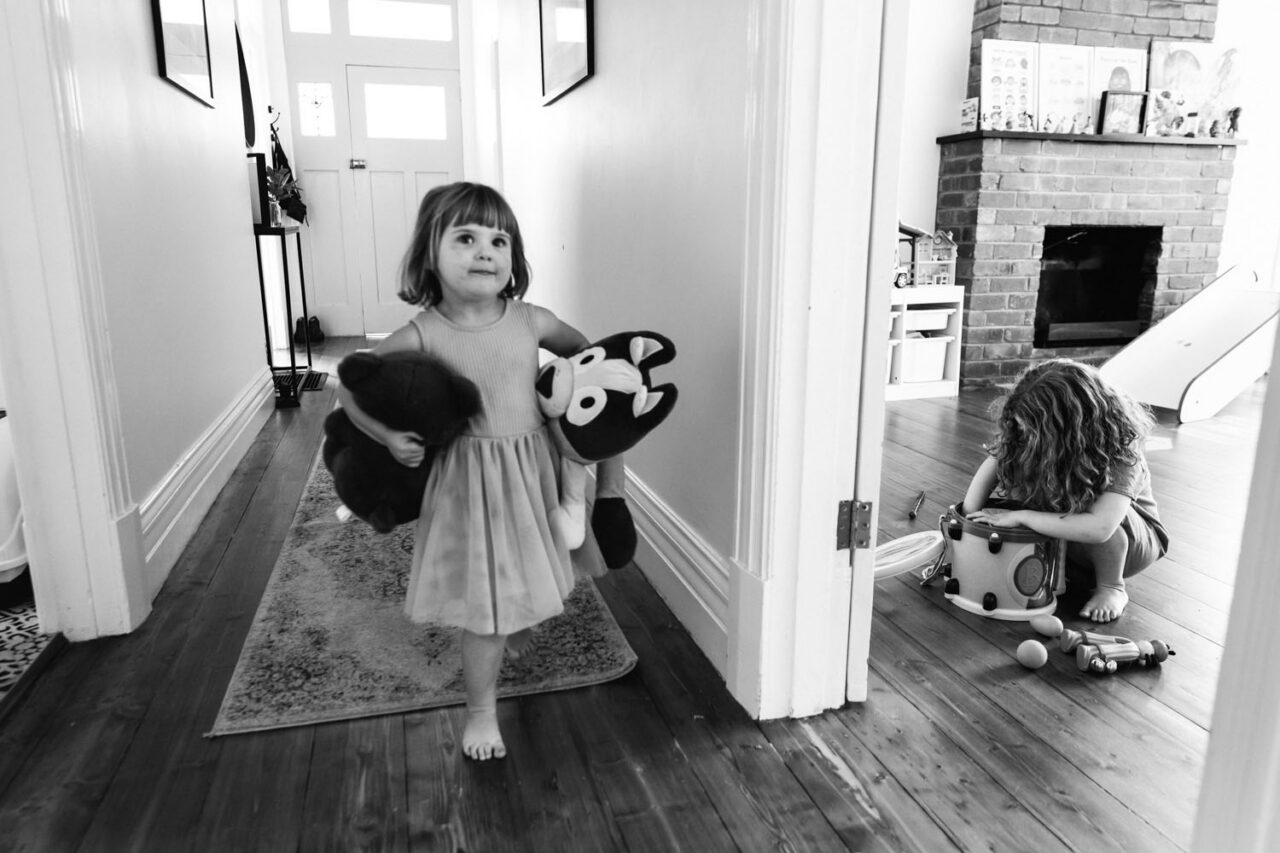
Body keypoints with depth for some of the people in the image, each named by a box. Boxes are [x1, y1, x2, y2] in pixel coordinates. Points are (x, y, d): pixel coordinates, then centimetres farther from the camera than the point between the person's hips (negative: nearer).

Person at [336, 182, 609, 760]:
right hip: (470, 482, -3)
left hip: (534, 469, 3)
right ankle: (481, 711, 27)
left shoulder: (532, 322, -5)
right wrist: (387, 436, -16)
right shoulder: (421, 336, -13)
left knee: (526, 585, 21)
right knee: (484, 606, 3)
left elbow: (584, 352, 15)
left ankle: (520, 632, 57)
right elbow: (350, 388, -3)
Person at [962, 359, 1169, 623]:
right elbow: (991, 467, -17)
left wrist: (1018, 516, -44)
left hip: (1130, 537, -4)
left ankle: (1112, 587, -12)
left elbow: (1099, 528, -49)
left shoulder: (1120, 455, -36)